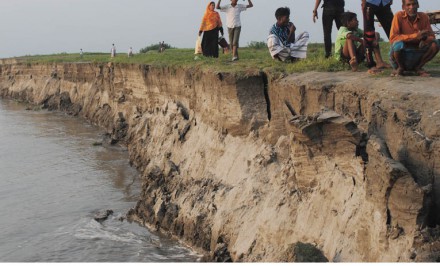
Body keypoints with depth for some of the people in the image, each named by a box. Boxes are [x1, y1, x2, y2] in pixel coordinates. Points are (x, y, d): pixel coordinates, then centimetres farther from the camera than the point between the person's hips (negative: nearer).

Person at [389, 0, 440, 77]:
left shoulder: (424, 17, -3)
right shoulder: (399, 16, -14)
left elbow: (432, 36, 0)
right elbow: (392, 38, -23)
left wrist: (425, 40, -26)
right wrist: (415, 36, -32)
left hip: (417, 54, 3)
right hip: (401, 54, -3)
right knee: (398, 44, -34)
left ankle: (418, 67, 3)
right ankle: (400, 68, -4)